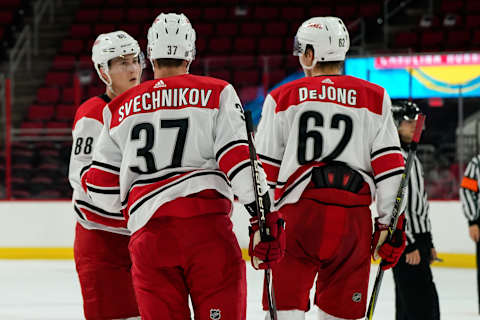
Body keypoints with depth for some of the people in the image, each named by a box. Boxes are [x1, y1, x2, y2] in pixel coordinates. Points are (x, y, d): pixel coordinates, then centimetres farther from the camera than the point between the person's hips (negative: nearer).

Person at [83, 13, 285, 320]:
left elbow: (102, 187, 16)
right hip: (207, 225, -2)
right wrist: (266, 216, -3)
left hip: (148, 235, 2)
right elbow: (238, 157, -5)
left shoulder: (121, 109, 16)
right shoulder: (217, 93, 8)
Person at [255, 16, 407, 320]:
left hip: (297, 213, -1)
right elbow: (390, 164, 4)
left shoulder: (282, 98, 10)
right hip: (353, 217, 1)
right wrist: (390, 223, 6)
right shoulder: (375, 98, 10)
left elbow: (265, 168, 7)